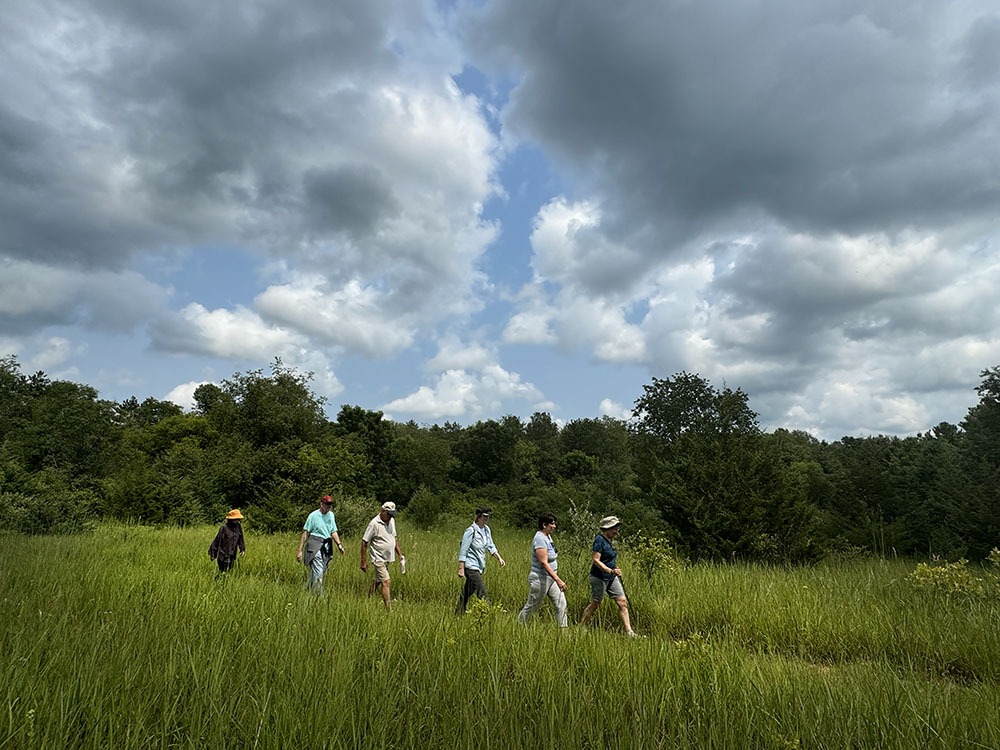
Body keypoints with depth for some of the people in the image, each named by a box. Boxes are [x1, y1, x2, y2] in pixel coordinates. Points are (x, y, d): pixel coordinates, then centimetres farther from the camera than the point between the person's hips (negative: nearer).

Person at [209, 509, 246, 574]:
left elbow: (240, 539, 12)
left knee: (230, 571, 14)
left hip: (232, 556, 6)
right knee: (223, 573, -3)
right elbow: (217, 540, -11)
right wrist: (212, 554, -7)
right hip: (223, 556, -6)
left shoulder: (238, 526, 1)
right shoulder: (224, 528, -17)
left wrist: (242, 549, 5)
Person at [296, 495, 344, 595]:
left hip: (327, 547, 6)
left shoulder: (331, 515, 12)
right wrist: (300, 550, -6)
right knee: (318, 573, -11)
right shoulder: (313, 515, -6)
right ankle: (318, 595, -1)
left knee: (321, 571, 11)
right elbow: (305, 533, -4)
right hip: (315, 546, -6)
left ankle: (307, 589, 30)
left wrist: (339, 544, 1)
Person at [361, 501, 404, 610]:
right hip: (378, 559, -7)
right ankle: (389, 608, -10)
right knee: (386, 582, -11)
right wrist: (363, 561, -12)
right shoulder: (374, 523, -16)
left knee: (377, 580, 17)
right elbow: (364, 542, -12)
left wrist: (400, 554, 13)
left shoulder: (391, 521, 7)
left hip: (387, 558, 7)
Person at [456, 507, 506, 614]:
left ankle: (458, 615, 25)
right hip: (471, 566, -8)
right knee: (482, 593, -10)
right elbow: (463, 551, -14)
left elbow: (491, 546, 15)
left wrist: (499, 558, 2)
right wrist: (461, 569, -15)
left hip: (480, 567, 8)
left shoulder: (486, 529, 7)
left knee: (467, 593, 15)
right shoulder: (471, 531, -16)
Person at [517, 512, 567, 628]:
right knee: (531, 607, 6)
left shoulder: (548, 536, 9)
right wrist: (558, 580, -31)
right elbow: (544, 562, -27)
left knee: (561, 604, 4)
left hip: (550, 578, 9)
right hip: (540, 578, -9)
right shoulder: (540, 538, -21)